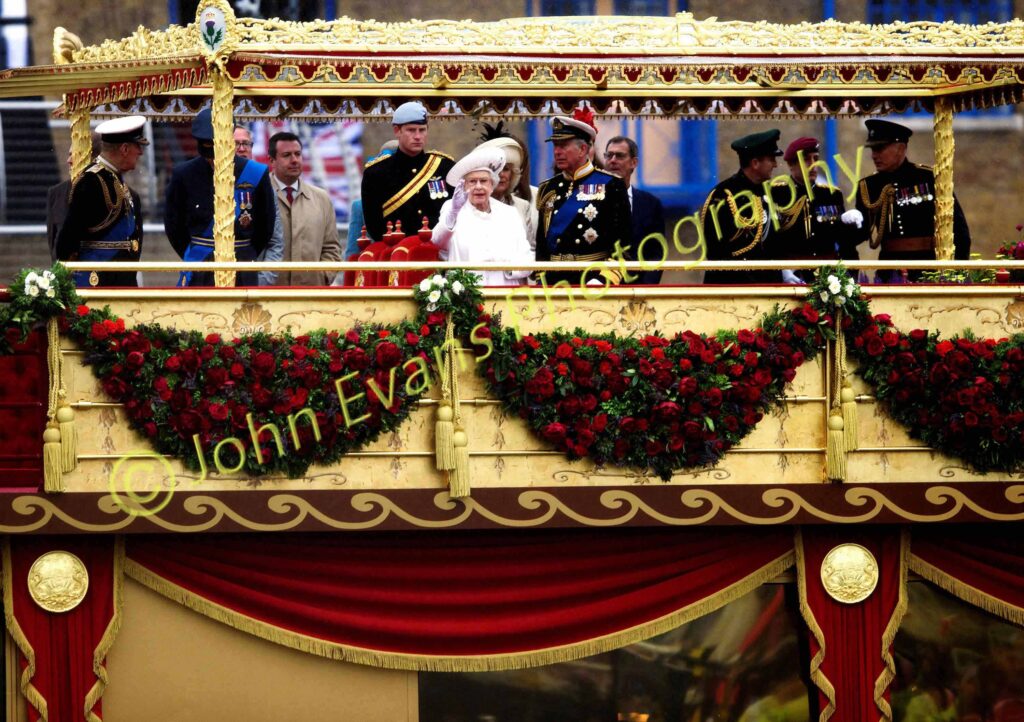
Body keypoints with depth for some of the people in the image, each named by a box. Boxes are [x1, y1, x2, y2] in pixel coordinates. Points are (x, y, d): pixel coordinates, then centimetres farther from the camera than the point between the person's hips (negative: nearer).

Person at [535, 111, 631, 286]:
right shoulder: (549, 189, 13)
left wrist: (603, 281, -16)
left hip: (595, 279, -4)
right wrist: (542, 280, 5)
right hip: (554, 282, 4)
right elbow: (541, 244, 15)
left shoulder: (611, 186, -2)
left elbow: (622, 242, -7)